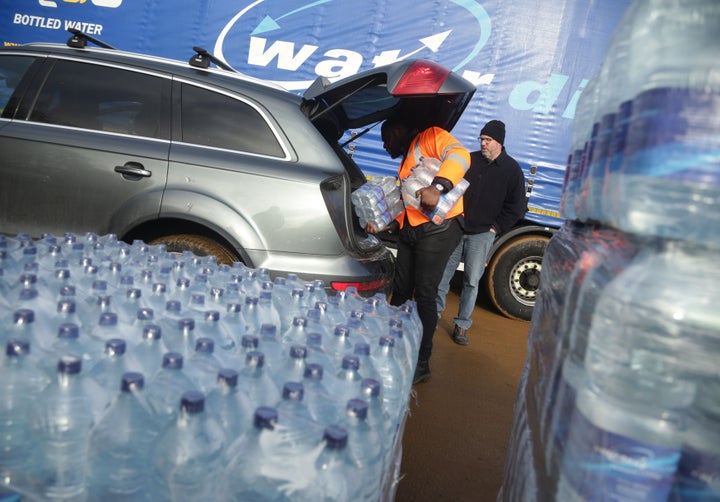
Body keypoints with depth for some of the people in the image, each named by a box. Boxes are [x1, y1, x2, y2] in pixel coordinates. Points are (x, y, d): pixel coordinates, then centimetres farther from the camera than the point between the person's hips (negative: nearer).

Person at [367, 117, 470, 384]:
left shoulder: (431, 137, 2)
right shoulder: (405, 165, 27)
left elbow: (459, 154, -18)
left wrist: (437, 187, -32)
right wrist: (381, 224, 10)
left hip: (438, 229, -9)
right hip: (409, 231, 9)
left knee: (424, 296, -5)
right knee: (400, 292, 10)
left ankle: (421, 364, 4)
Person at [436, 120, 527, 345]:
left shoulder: (512, 170, -1)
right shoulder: (470, 160, 5)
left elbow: (517, 207, 1)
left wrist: (496, 227, -4)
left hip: (482, 234, -2)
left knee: (472, 281, 2)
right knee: (443, 273, 8)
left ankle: (462, 324, 12)